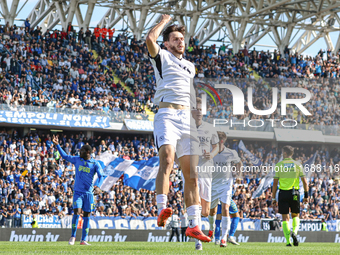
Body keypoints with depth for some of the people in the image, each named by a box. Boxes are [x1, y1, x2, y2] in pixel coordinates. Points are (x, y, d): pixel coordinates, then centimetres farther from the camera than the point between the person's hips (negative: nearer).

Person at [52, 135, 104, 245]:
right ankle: (73, 236, -2)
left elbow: (101, 176, -8)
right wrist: (57, 145, 17)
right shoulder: (77, 159, 8)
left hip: (89, 193, 0)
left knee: (87, 216, 1)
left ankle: (84, 240, 5)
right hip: (78, 192, 0)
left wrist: (98, 186, -26)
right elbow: (64, 156, 20)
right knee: (77, 212, -15)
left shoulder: (95, 164, 0)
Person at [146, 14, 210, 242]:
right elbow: (150, 39, -10)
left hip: (188, 119, 6)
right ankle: (162, 209, -42)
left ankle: (194, 225, 0)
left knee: (191, 172, 0)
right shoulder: (162, 58, 10)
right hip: (167, 115, -5)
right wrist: (164, 22, 7)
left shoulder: (190, 67, 28)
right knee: (167, 159, -29)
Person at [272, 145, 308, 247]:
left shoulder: (278, 165, 0)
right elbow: (304, 181, 1)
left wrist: (274, 198, 3)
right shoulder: (297, 165, 3)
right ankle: (294, 232, -11)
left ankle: (288, 241, -4)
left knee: (285, 218, 5)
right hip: (294, 193, 1)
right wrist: (306, 195, 9)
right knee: (295, 216, 18)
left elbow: (275, 183, -2)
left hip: (283, 193, -1)